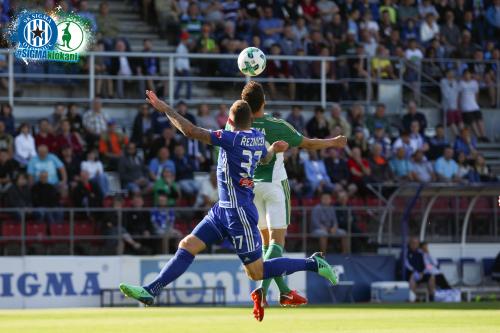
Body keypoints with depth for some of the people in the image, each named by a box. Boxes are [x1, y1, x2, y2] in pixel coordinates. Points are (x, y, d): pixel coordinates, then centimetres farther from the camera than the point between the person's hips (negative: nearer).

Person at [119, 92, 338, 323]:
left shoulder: (232, 138, -20)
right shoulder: (258, 138, 4)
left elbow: (191, 131, -24)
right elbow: (265, 159, 29)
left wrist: (165, 109, -14)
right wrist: (273, 149, 52)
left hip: (238, 211, -9)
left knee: (256, 272, -1)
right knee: (187, 245, 4)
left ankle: (313, 264, 7)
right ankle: (150, 292, 1)